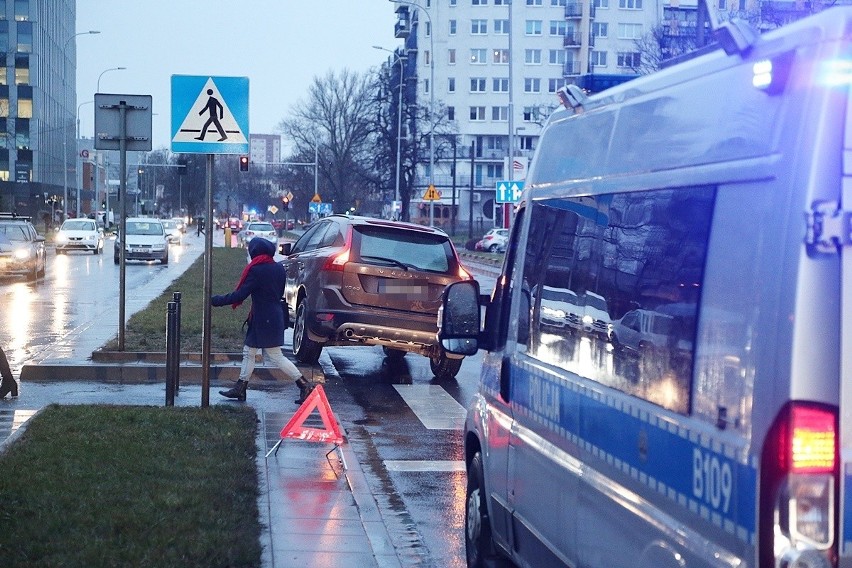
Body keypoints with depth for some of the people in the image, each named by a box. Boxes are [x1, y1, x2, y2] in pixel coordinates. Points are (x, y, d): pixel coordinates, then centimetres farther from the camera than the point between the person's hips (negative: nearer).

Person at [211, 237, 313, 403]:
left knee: (275, 357, -4)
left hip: (263, 319, -9)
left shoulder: (256, 271, -18)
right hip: (275, 314, 9)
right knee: (249, 352, 16)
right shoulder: (278, 268, 6)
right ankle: (240, 389, 21)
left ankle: (305, 386, -4)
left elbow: (240, 295, -19)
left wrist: (216, 300, -11)